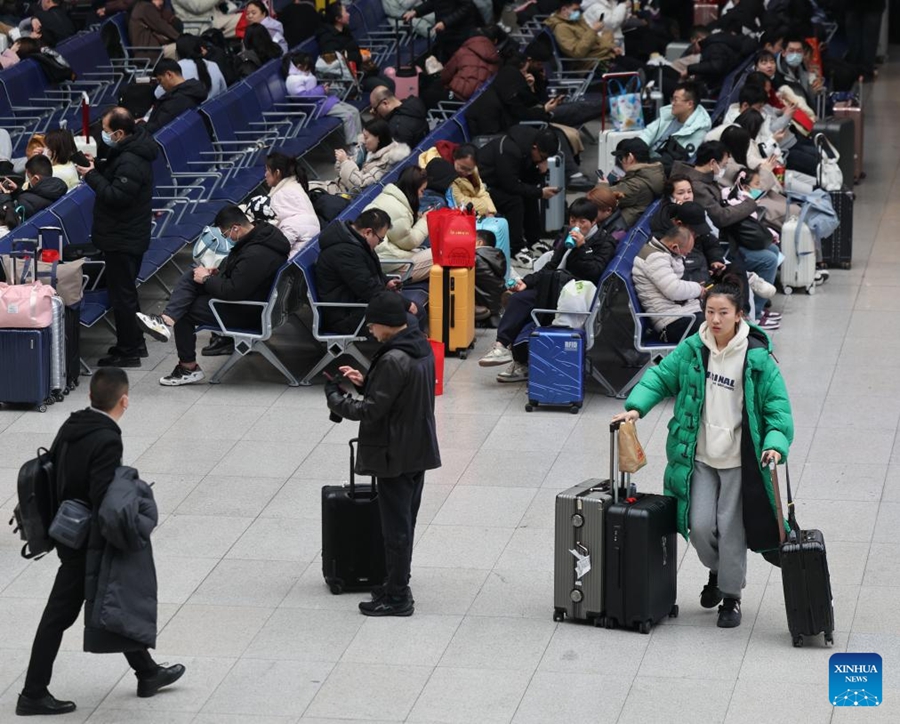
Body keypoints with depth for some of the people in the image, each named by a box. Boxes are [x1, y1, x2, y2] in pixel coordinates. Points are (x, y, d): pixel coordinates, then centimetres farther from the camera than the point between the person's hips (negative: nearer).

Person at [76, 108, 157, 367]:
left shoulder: (130, 162, -25)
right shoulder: (128, 151, 9)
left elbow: (116, 196, -30)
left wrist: (91, 175, -21)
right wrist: (96, 167, 4)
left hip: (122, 240, -11)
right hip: (127, 236, 11)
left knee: (121, 295, -3)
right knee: (125, 292, 21)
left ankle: (128, 352, 3)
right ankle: (133, 343, 32)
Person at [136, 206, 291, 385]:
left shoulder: (255, 255, -33)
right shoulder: (263, 232, -1)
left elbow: (232, 292, -29)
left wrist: (206, 279, -13)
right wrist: (219, 271, 5)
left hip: (248, 314, -10)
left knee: (184, 311, -1)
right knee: (190, 275, 0)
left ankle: (188, 367, 11)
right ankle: (167, 319, -16)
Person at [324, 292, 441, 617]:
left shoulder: (394, 360, -25)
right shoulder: (421, 347, 5)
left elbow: (371, 410, -22)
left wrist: (335, 398, -7)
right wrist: (365, 381, 6)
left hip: (396, 456, -9)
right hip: (419, 451, 9)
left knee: (395, 528, 0)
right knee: (405, 523, 18)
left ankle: (397, 597, 7)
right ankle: (397, 586, 29)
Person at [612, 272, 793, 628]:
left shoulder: (757, 358, -11)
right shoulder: (692, 349, -1)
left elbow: (777, 405, -10)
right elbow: (660, 377, 6)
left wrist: (776, 443, -25)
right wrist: (636, 407, -10)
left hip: (739, 461, -3)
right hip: (700, 457, 3)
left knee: (731, 530, 2)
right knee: (700, 526, -1)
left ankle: (731, 596, 22)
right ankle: (717, 571, 32)